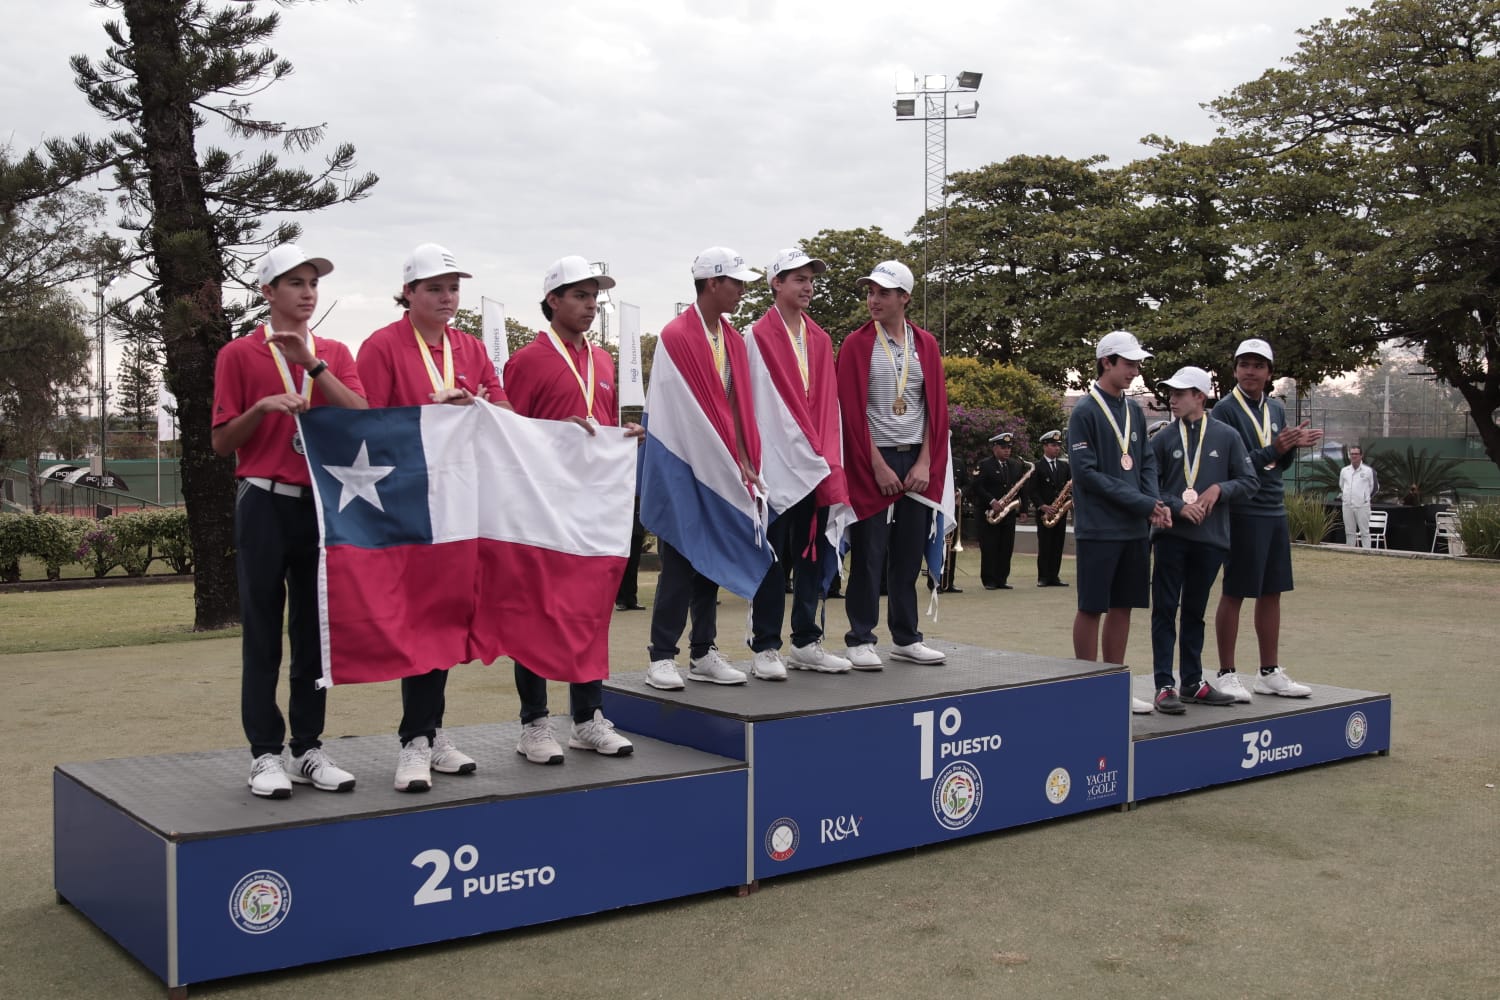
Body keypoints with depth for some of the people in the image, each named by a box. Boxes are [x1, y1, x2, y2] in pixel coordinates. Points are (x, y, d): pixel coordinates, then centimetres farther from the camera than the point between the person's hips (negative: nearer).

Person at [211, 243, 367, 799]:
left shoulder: (334, 354, 11)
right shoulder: (239, 355, 1)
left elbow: (362, 417, -6)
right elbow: (222, 442, 1)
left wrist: (312, 363, -13)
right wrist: (262, 407, -15)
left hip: (323, 502, 3)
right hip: (266, 503, -3)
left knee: (316, 629, 8)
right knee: (263, 633, 0)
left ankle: (309, 748, 16)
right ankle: (265, 754, 7)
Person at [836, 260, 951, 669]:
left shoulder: (926, 345, 8)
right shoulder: (857, 345, -2)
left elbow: (937, 407, 7)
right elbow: (853, 411, -6)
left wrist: (925, 463, -3)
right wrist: (878, 466, -10)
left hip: (917, 462, 3)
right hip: (872, 461, -3)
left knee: (910, 554, 8)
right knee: (869, 553, -2)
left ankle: (906, 638, 17)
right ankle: (861, 639, 5)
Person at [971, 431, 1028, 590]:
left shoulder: (1017, 466, 14)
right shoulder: (984, 465, -2)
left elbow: (1023, 489, 14)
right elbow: (977, 487, -11)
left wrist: (1023, 509, 5)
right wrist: (992, 501, -19)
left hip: (1009, 514, 5)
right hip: (989, 514, -5)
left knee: (1006, 549, 5)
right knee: (989, 549, -4)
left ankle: (1002, 580, 11)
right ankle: (989, 581, 0)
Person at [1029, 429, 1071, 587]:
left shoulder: (1064, 466, 15)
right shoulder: (1037, 467, -1)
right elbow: (1033, 491, -6)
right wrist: (1043, 506, -17)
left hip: (1060, 511, 5)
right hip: (1044, 513, -4)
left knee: (1058, 545, 4)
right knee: (1044, 546, -4)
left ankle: (1054, 577, 9)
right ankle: (1043, 577, 1)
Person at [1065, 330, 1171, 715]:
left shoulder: (1134, 410, 12)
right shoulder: (1085, 411, -9)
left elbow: (1147, 463, 14)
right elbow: (1087, 473, -14)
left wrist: (1155, 503, -6)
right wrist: (1143, 504, -16)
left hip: (1135, 529, 7)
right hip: (1099, 529, -7)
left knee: (1122, 607, 10)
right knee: (1092, 608, 0)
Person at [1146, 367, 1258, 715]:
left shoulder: (1226, 437, 3)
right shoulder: (1162, 439, 2)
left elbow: (1249, 481, 6)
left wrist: (1218, 489, -10)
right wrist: (1179, 506, -14)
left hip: (1210, 539, 1)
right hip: (1171, 537, -1)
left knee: (1194, 612, 13)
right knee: (1165, 611, -2)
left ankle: (1193, 682, 22)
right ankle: (1164, 686, 1)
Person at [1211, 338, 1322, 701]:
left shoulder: (1276, 409, 13)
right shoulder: (1225, 411, -9)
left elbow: (1280, 464, 16)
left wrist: (1293, 445, -3)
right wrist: (1273, 450, -23)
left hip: (1275, 511, 7)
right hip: (1242, 512, -7)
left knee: (1272, 593, 11)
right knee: (1234, 594, -1)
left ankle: (1270, 673, 20)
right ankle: (1227, 674, 7)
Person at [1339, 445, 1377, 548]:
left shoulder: (1368, 471, -2)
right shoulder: (1344, 470, 10)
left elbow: (1373, 487, 6)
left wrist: (1366, 497, 8)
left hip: (1362, 506, -4)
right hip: (1347, 506, 4)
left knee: (1365, 532, -2)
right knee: (1349, 532, 10)